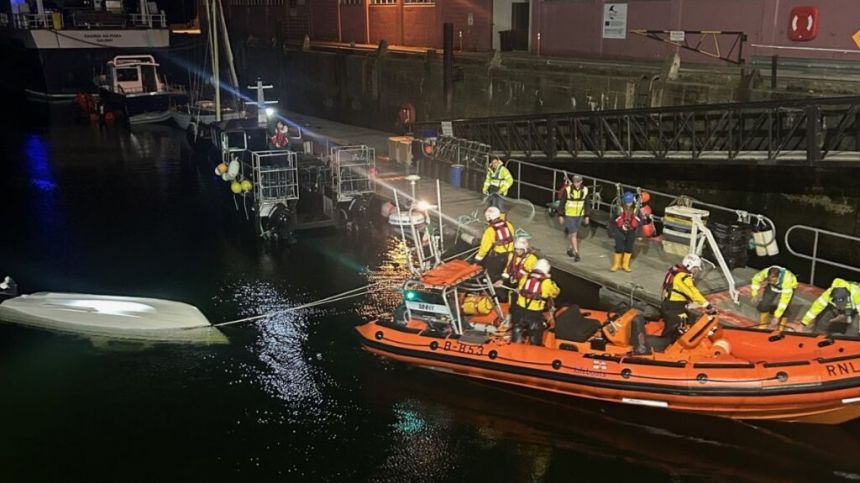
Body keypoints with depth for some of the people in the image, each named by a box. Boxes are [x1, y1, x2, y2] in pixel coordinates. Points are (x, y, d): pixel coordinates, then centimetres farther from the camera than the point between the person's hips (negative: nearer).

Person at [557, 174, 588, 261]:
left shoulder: (585, 190, -2)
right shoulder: (567, 190, -14)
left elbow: (586, 204, 8)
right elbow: (562, 203, -6)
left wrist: (586, 216, 8)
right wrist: (560, 215, -6)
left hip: (579, 216, 4)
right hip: (569, 216, -4)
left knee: (573, 233, 16)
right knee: (573, 234, -6)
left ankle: (570, 248, 37)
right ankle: (576, 253, -2)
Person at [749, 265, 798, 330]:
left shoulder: (787, 280, -43)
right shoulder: (765, 272, -34)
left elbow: (785, 300, -40)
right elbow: (756, 279, -10)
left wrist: (777, 316, -38)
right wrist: (754, 294, -8)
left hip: (789, 286, -3)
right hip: (773, 287, 3)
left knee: (784, 308, -20)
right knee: (764, 303, -13)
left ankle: (781, 329, -2)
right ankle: (763, 325, 4)